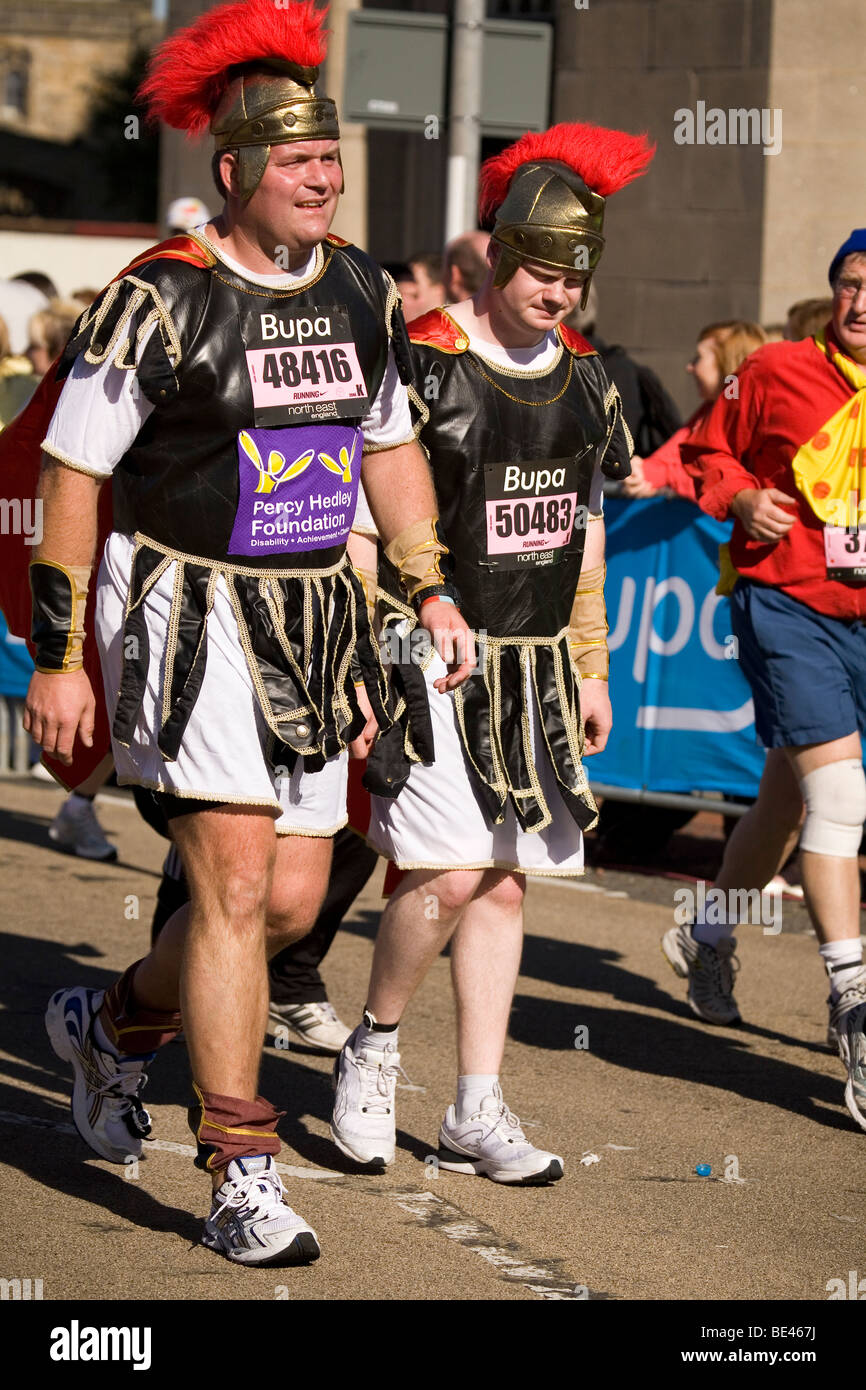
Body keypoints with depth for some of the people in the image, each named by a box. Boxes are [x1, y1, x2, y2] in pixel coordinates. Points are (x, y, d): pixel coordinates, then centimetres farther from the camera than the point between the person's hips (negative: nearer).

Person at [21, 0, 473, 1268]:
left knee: (293, 903, 8)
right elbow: (71, 476, -7)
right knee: (236, 886, -13)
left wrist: (432, 589, 12)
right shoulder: (158, 301, -12)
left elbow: (391, 447, 21)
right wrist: (58, 658, -8)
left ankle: (116, 1023, 36)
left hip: (314, 626, 7)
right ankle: (241, 1180, -7)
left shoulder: (362, 291, 7)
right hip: (191, 619, -7)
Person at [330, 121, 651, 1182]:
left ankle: (476, 1113, 12)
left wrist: (591, 671, 17)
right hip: (433, 657, -6)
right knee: (449, 872, -14)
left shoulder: (583, 378, 9)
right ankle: (372, 1051, 10)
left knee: (504, 881, 7)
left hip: (536, 665, 6)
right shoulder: (425, 365, -11)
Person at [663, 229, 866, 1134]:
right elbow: (710, 450, 12)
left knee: (787, 796, 18)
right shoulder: (777, 372, -2)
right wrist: (740, 498, -6)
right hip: (787, 605, -4)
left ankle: (709, 936, 43)